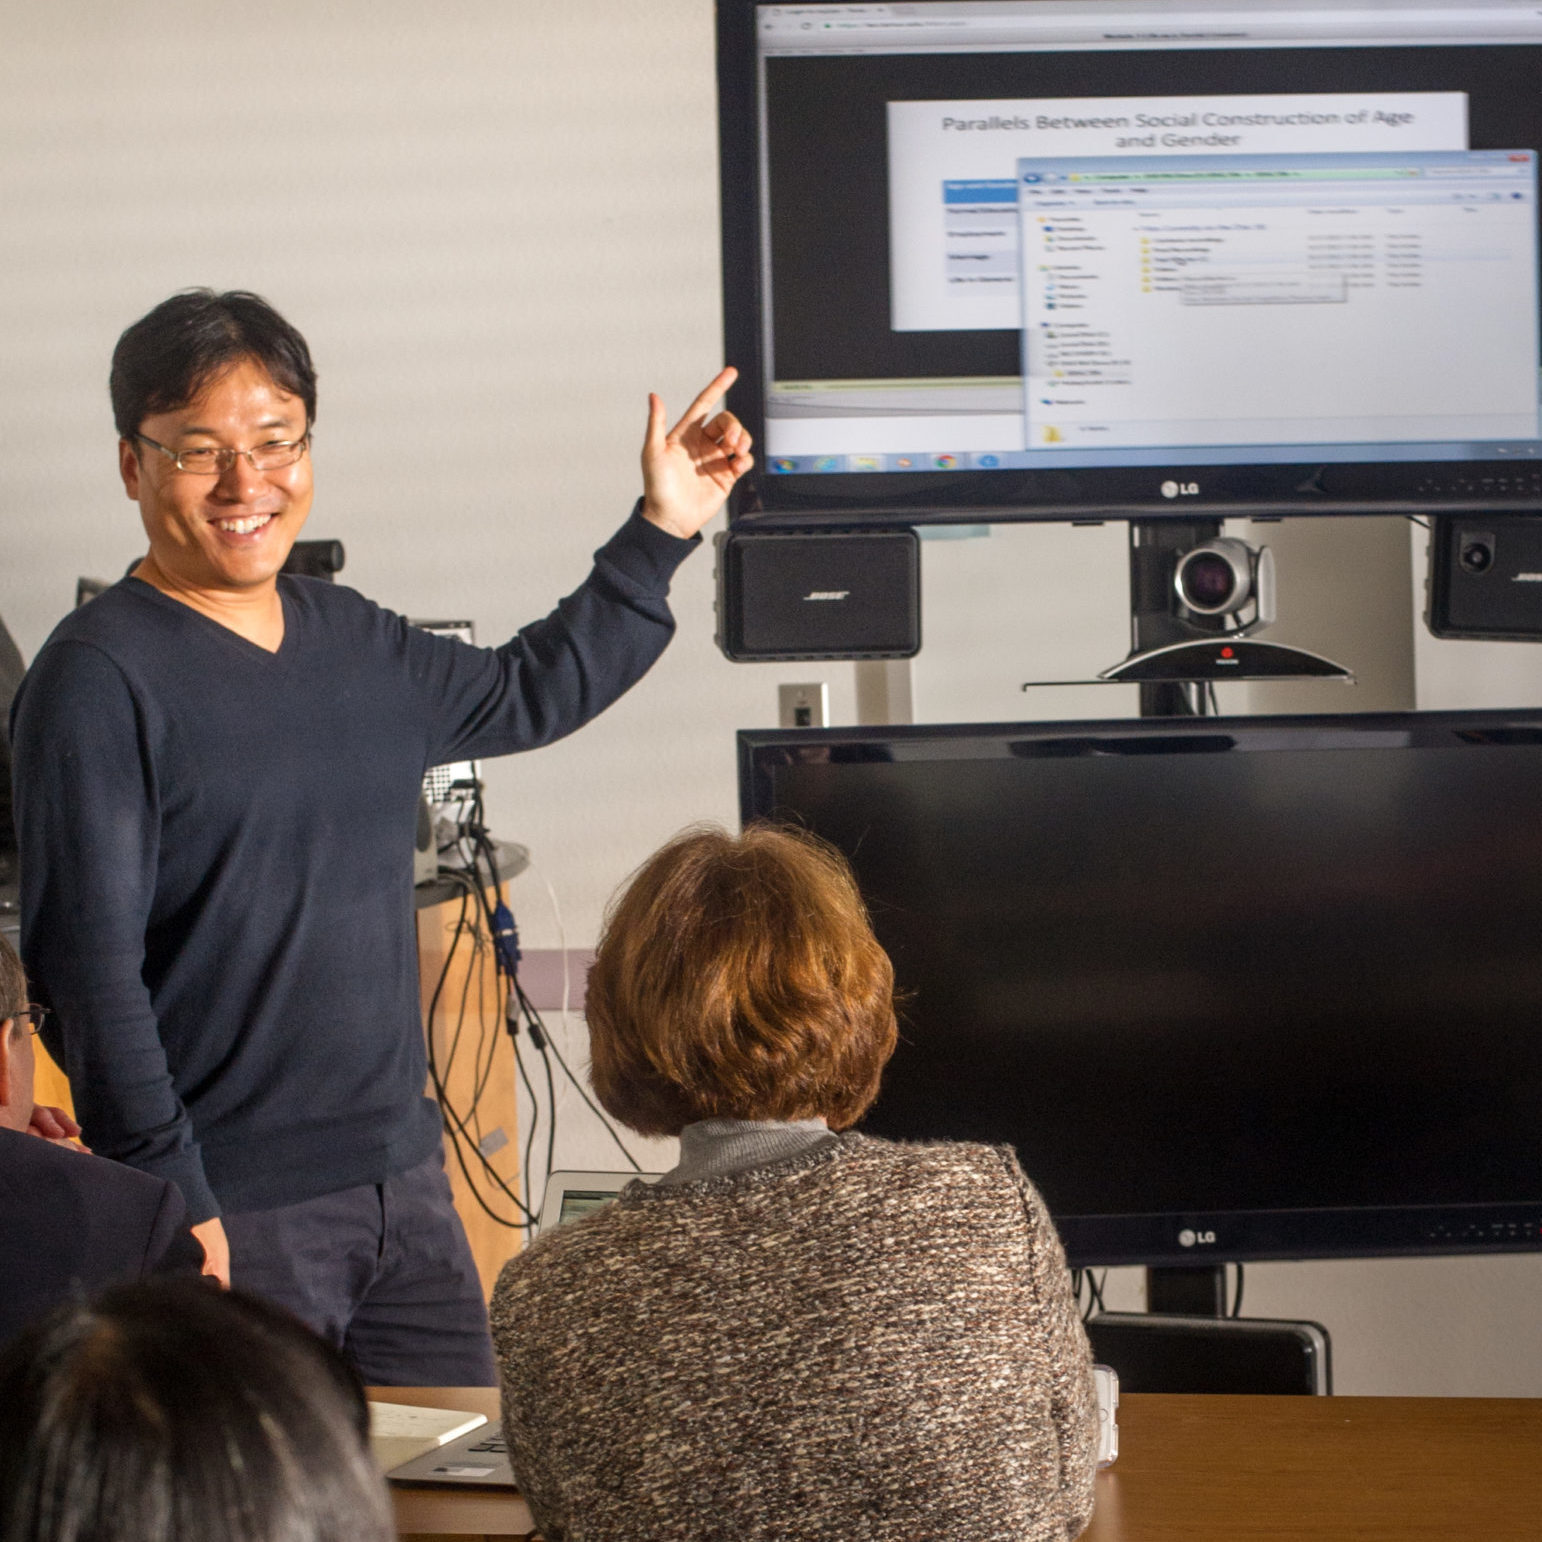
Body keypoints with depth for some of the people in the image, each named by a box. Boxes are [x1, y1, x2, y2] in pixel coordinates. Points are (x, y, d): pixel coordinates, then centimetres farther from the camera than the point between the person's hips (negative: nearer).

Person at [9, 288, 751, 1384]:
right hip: (231, 1213, -7)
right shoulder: (98, 678, -11)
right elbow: (89, 962, -16)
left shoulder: (355, 642, 11)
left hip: (405, 1180, 7)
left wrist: (663, 529, 28)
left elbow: (528, 695, 31)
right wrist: (170, 1201, -20)